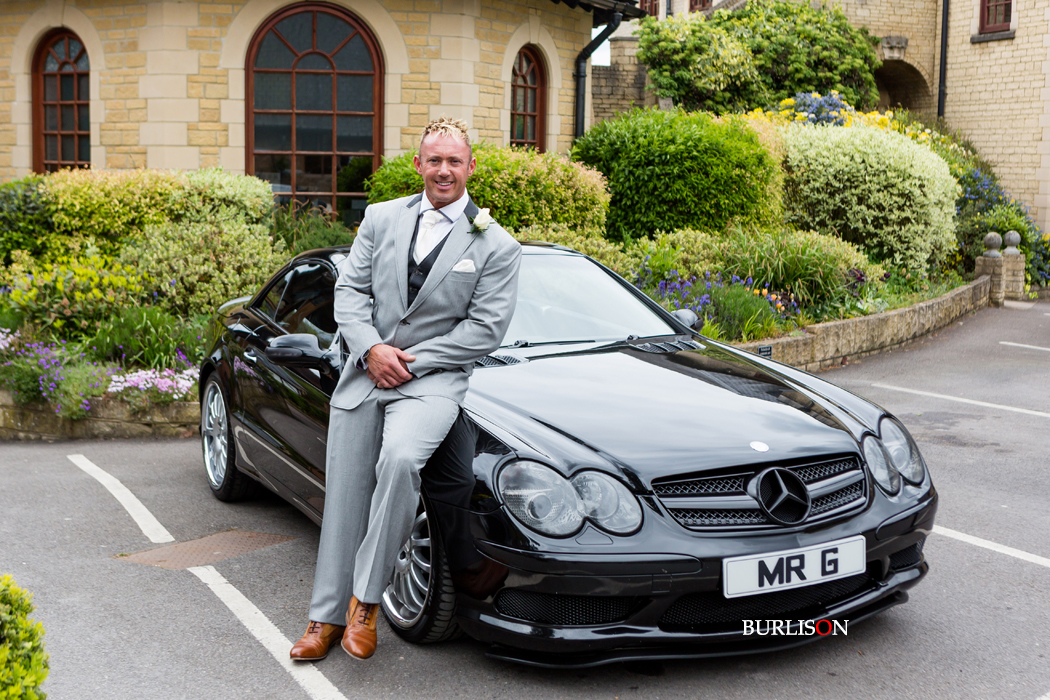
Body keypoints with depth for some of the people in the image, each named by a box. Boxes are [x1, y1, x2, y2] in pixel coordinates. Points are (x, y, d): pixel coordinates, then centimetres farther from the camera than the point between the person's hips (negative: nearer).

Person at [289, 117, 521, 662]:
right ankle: (328, 616, 19)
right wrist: (372, 349, -11)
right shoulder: (381, 218, 10)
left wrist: (410, 360, -10)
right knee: (345, 493, 4)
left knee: (400, 458, -31)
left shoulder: (497, 245, 0)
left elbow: (486, 329, -5)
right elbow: (349, 289, 7)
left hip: (434, 376, -4)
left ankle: (366, 598, -15)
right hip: (363, 371, 4)